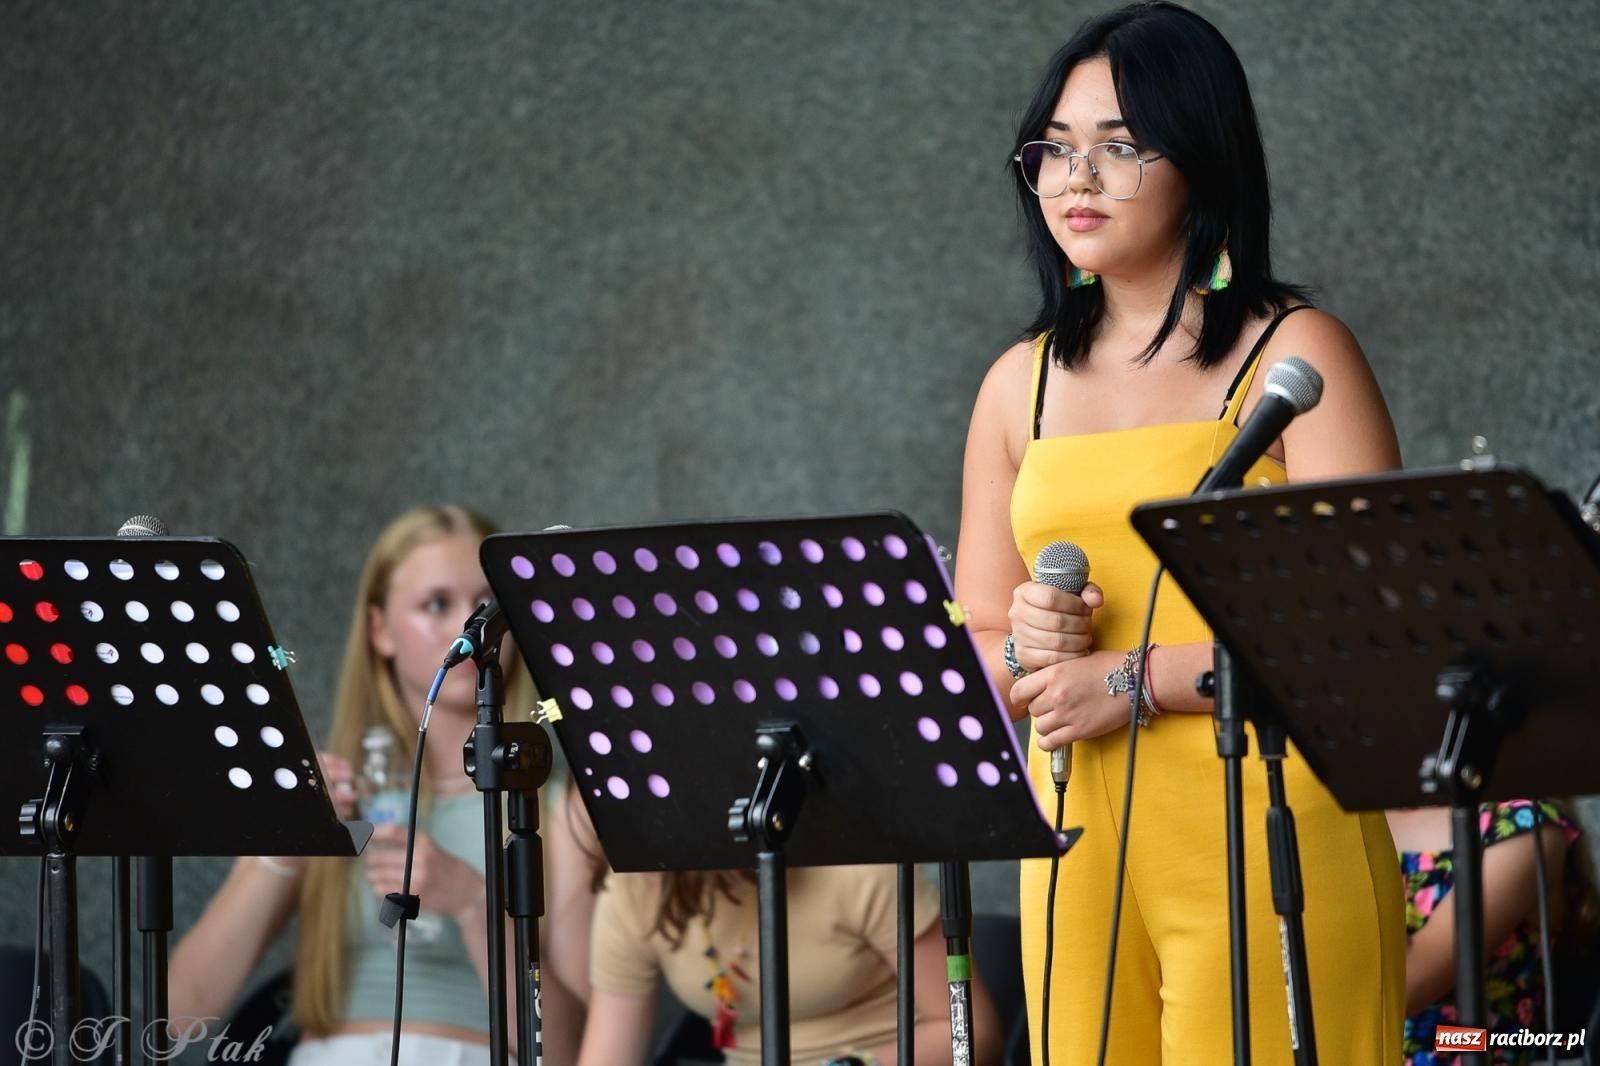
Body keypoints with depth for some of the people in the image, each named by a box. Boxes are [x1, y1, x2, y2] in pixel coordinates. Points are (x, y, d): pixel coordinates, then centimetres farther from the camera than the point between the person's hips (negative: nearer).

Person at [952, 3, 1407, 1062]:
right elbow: (967, 649, 19)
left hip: (1263, 836, -4)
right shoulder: (1023, 384, 15)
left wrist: (1135, 677, -13)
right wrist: (1026, 649, -4)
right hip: (1078, 843, 5)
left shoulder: (1293, 355, -1)